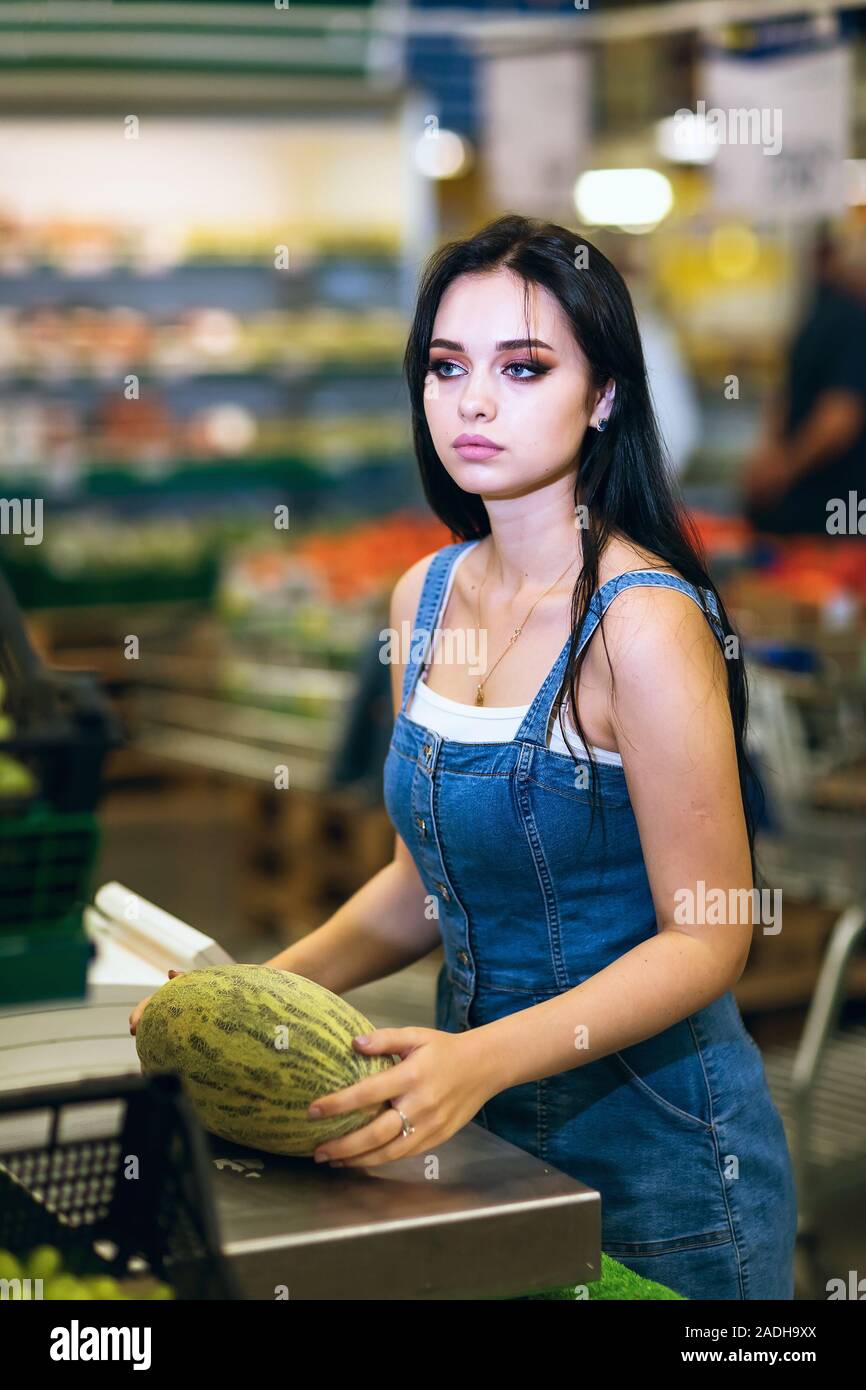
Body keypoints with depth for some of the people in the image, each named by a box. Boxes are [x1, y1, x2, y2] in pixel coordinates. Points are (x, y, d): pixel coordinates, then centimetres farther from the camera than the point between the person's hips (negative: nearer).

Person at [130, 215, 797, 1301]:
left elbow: (706, 940, -18)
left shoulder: (644, 619, -20)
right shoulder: (426, 596, 2)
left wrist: (484, 1058, -29)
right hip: (480, 1129, 7)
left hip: (653, 1147, -6)